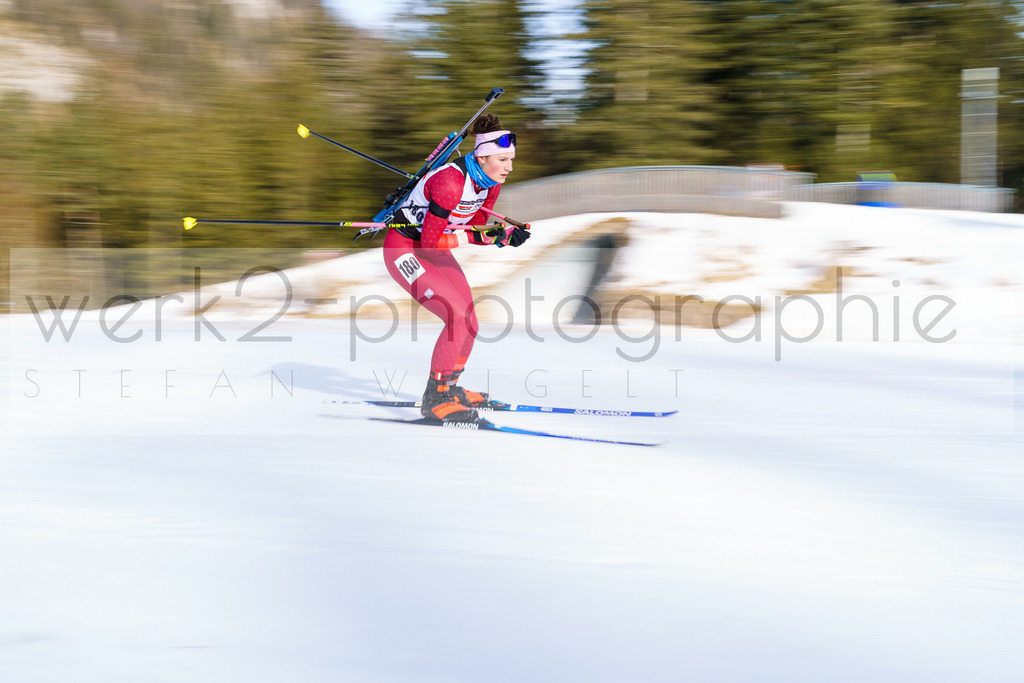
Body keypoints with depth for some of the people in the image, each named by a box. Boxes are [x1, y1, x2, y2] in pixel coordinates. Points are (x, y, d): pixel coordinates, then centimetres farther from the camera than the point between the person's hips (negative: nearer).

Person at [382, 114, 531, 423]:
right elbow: (430, 241, -27)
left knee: (469, 324, 5)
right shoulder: (451, 182, -31)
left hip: (435, 250, 8)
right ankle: (434, 400, -8)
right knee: (458, 316, -19)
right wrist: (474, 236, -28)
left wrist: (505, 236, -14)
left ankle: (448, 388, 26)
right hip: (405, 250, -8)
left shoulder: (490, 181, -6)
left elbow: (477, 229, 4)